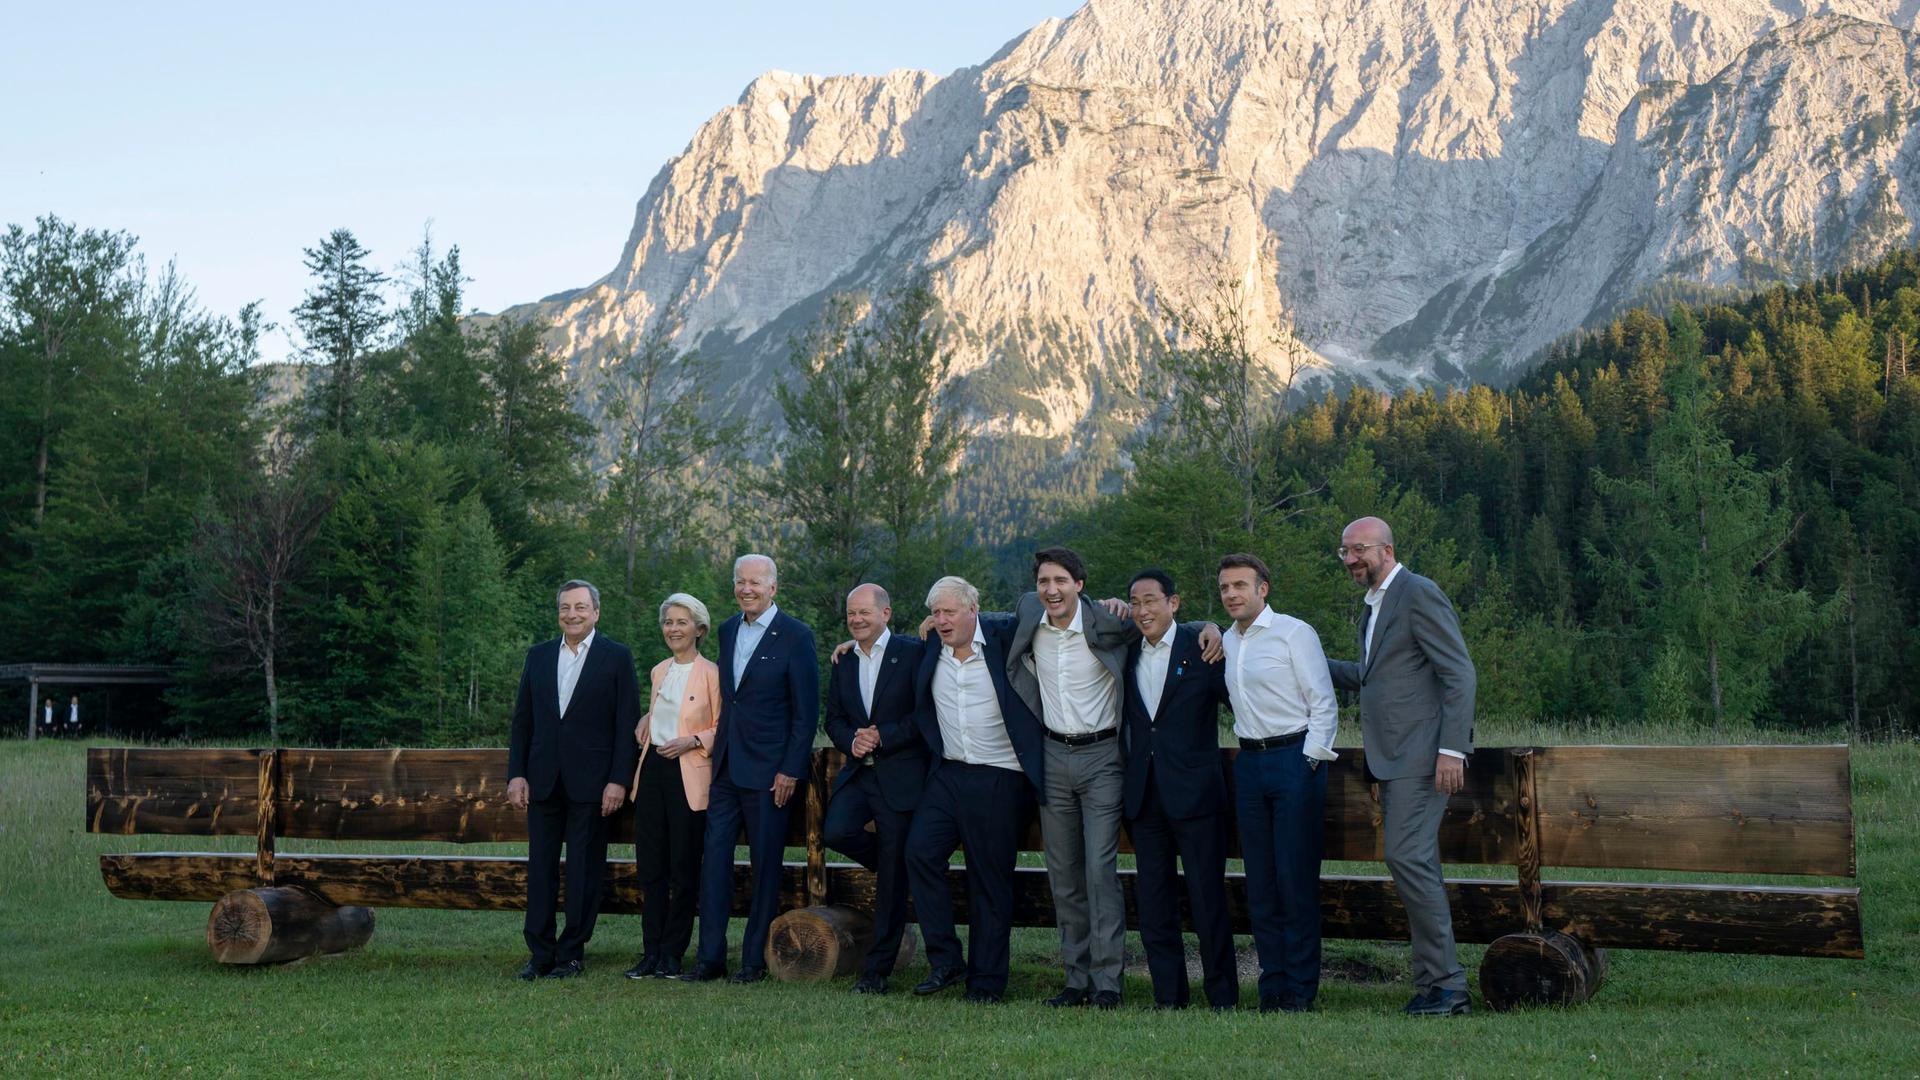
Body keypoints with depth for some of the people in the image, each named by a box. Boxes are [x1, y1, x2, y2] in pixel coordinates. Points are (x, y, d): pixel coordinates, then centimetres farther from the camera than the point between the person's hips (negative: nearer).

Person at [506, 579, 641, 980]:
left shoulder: (616, 657, -1)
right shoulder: (538, 656, 11)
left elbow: (627, 724, -4)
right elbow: (522, 719, 12)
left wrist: (618, 780, -10)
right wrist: (516, 774, 4)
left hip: (590, 782, -4)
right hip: (543, 781, 4)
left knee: (584, 871, 2)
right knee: (541, 868, 6)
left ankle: (572, 954, 10)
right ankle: (540, 954, 13)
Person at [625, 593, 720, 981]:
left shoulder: (711, 673, -6)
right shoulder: (659, 671, 14)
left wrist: (693, 741, -17)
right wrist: (645, 721, 11)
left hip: (689, 776, -6)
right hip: (653, 770, 6)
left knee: (684, 868, 1)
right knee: (650, 866, 5)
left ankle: (672, 954, 9)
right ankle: (651, 953, 11)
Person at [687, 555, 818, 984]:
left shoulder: (795, 636, -8)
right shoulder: (728, 630, 12)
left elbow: (806, 711, -9)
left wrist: (791, 771, -13)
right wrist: (716, 757, 15)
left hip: (768, 771, -6)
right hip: (726, 768, 6)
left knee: (765, 865, 2)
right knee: (714, 857, 2)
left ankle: (755, 960, 10)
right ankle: (711, 957, 7)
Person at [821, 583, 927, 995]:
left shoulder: (914, 652, -4)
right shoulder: (843, 662, 13)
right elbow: (834, 719, 16)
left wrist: (882, 737, -14)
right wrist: (852, 741, -5)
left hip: (900, 776, -5)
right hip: (857, 774, 5)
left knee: (892, 879, 0)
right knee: (835, 831, -21)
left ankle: (877, 970, 9)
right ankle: (890, 859, 13)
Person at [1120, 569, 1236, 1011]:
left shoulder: (1200, 647, -3)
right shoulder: (1127, 654, 11)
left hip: (1195, 792, -5)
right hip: (1145, 794, 5)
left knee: (1208, 897, -1)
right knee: (1152, 900, 8)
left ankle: (1223, 998, 8)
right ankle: (1168, 995, 17)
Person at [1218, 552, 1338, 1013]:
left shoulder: (1293, 632, -5)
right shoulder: (1226, 642, 13)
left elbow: (1323, 704, -7)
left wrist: (1310, 762, -13)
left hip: (1295, 756, -6)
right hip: (1249, 763, 6)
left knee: (1297, 878, -5)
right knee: (1260, 880, 6)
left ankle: (1300, 987, 2)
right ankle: (1272, 983, 13)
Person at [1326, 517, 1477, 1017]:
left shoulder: (1419, 594, -9)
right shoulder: (1376, 605, 21)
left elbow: (1459, 674, -15)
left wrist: (1452, 749, -20)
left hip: (1421, 755, -10)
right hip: (1395, 759, 10)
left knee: (1407, 856, -15)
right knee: (1415, 864, 9)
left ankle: (1443, 983, -9)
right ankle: (1440, 984, 13)